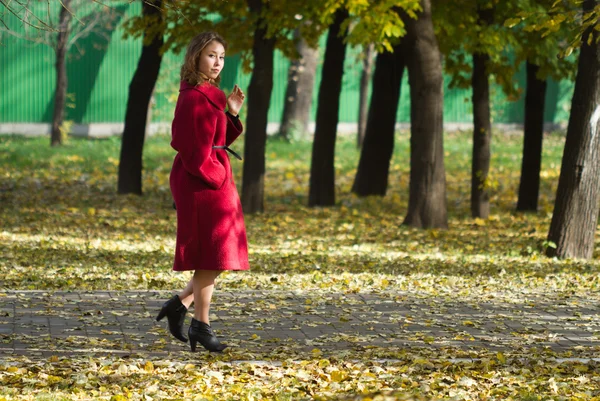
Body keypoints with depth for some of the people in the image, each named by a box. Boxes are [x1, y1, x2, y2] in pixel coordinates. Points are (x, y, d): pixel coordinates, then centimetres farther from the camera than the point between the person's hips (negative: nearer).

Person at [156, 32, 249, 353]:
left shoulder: (207, 95, 13)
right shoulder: (193, 98, -16)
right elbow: (194, 150, -20)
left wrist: (231, 113, 5)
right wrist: (216, 176, -13)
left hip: (214, 178, 10)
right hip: (201, 182, -10)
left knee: (216, 255, 12)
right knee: (210, 254, -4)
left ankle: (180, 304, 16)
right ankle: (201, 324, 3)